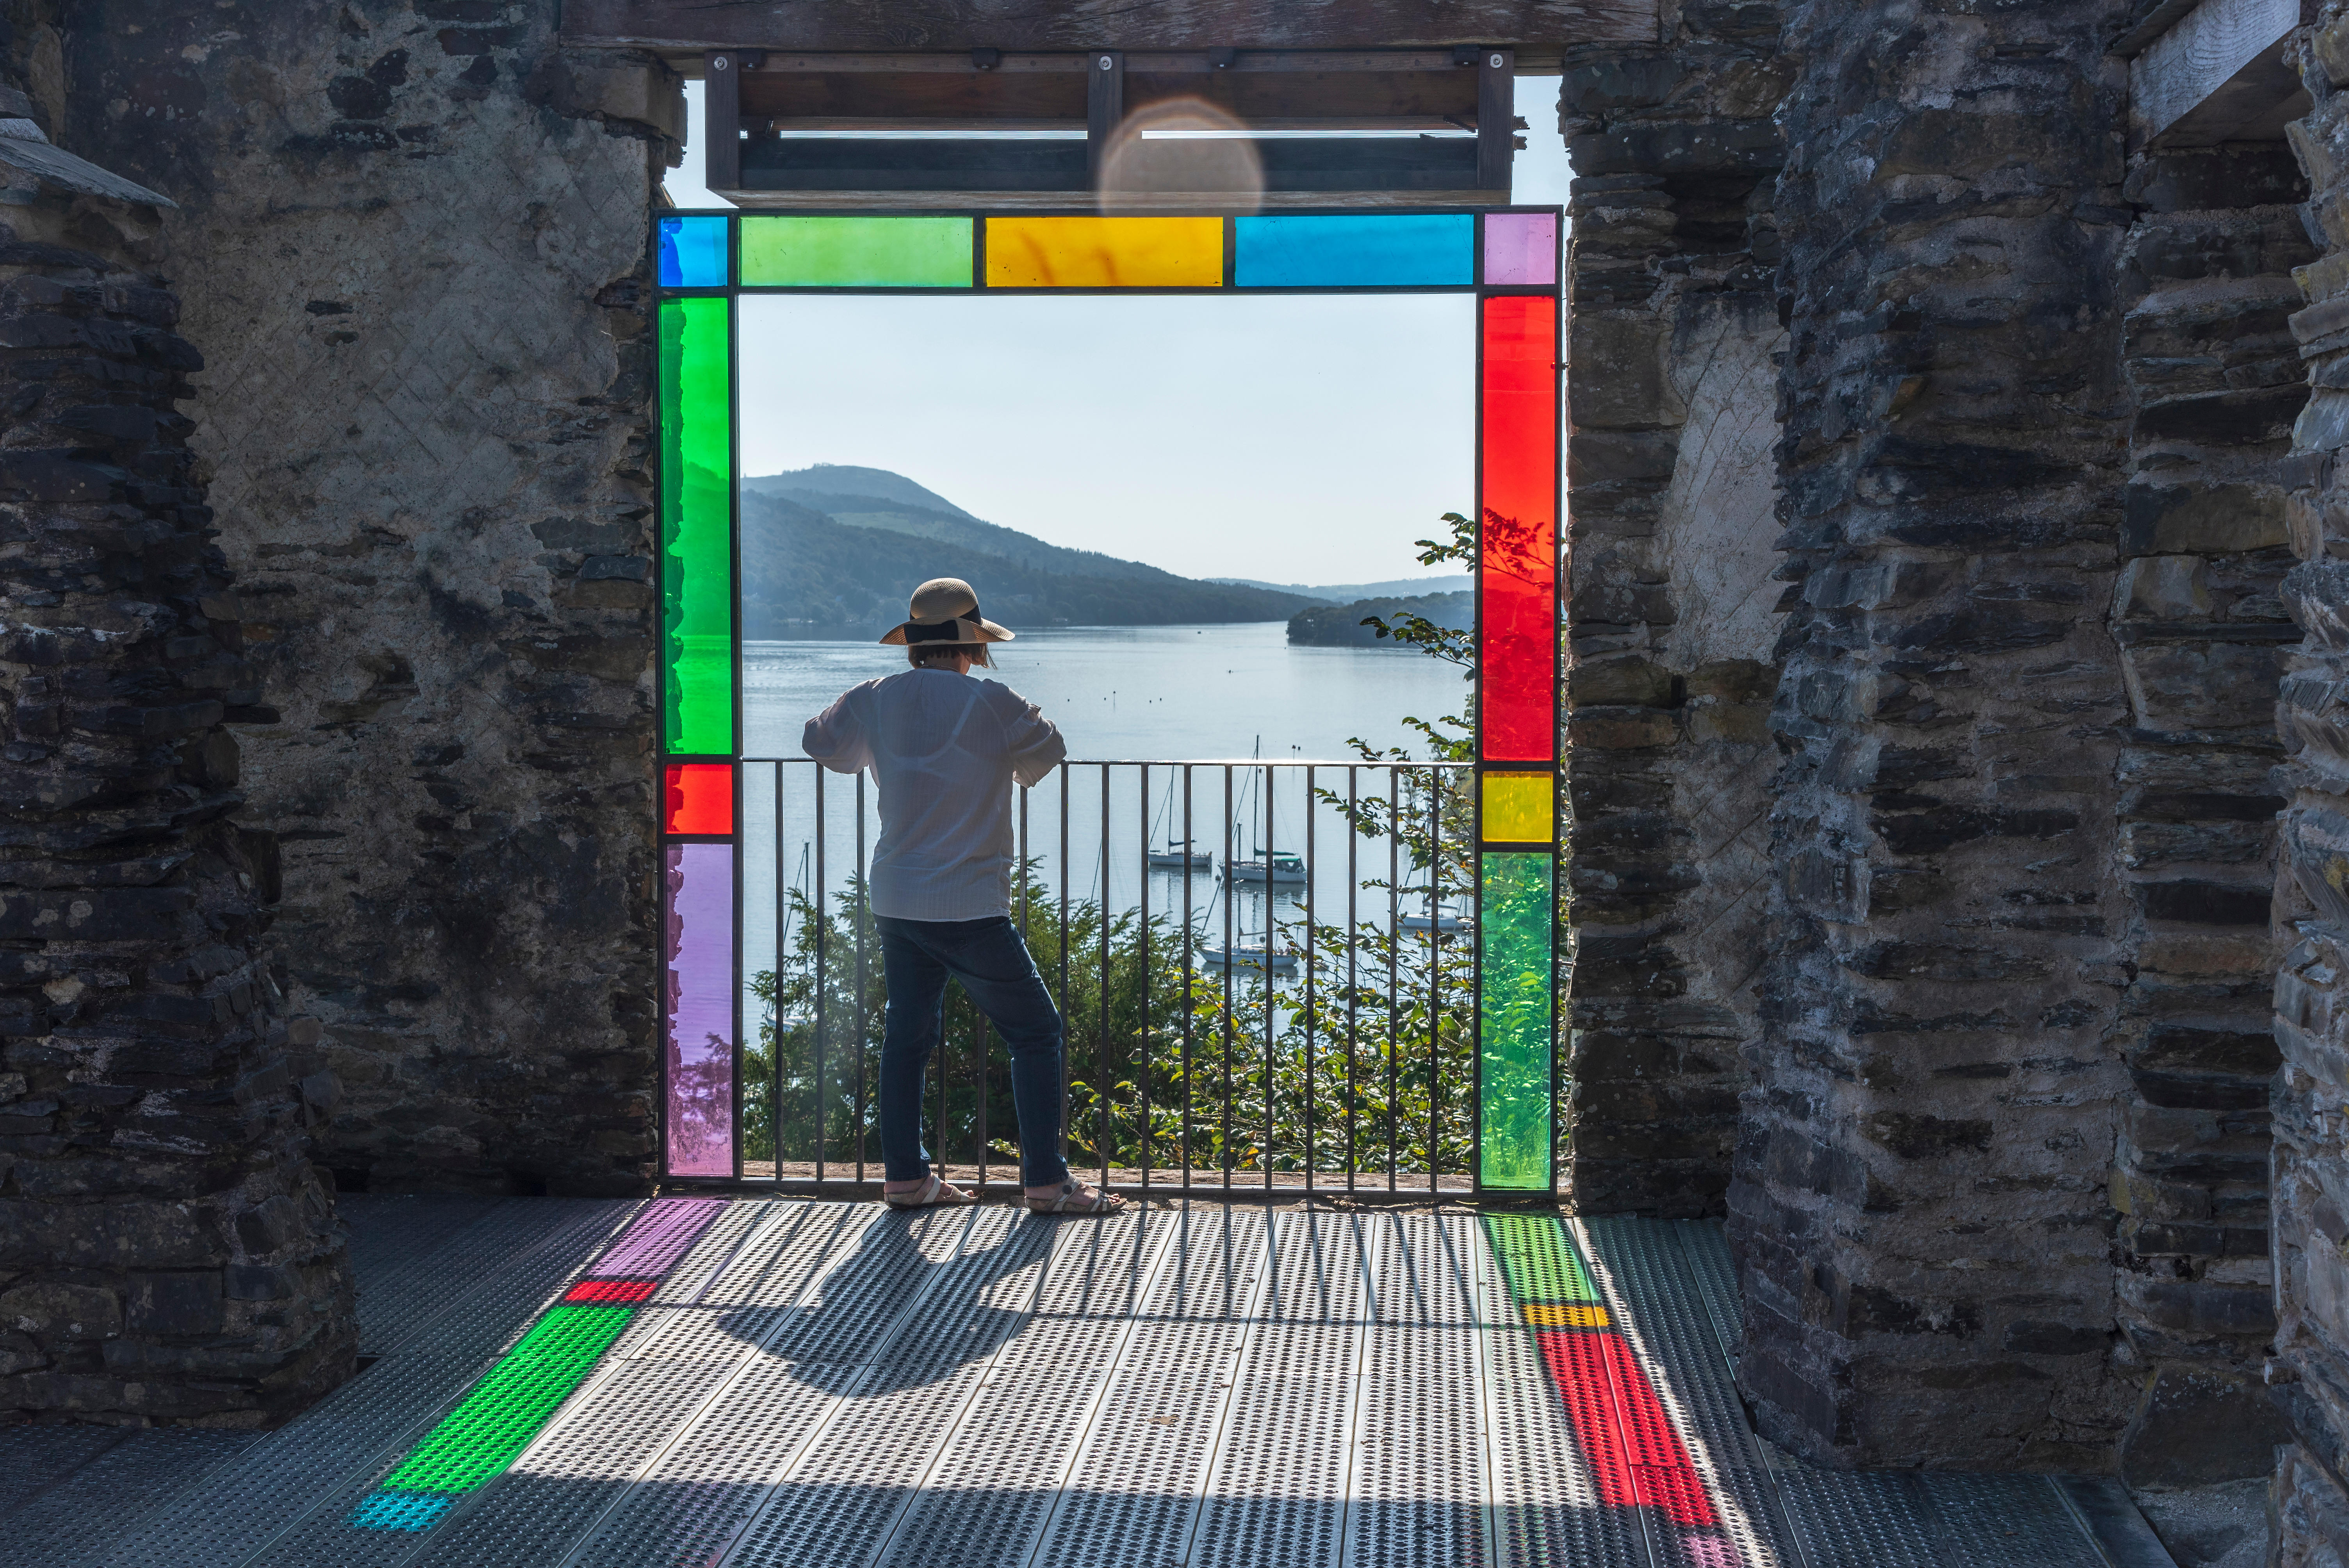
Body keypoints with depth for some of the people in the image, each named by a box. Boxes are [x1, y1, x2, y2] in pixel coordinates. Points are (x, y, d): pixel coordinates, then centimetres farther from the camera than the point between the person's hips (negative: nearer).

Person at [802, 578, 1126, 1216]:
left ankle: (906, 1176, 20)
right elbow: (1046, 753, 5)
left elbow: (820, 741, 23)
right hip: (970, 910, -6)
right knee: (1036, 1032, 4)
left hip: (895, 901, 6)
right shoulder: (992, 704, -12)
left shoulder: (874, 701, 4)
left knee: (907, 1033, 17)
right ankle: (1047, 1181, 4)